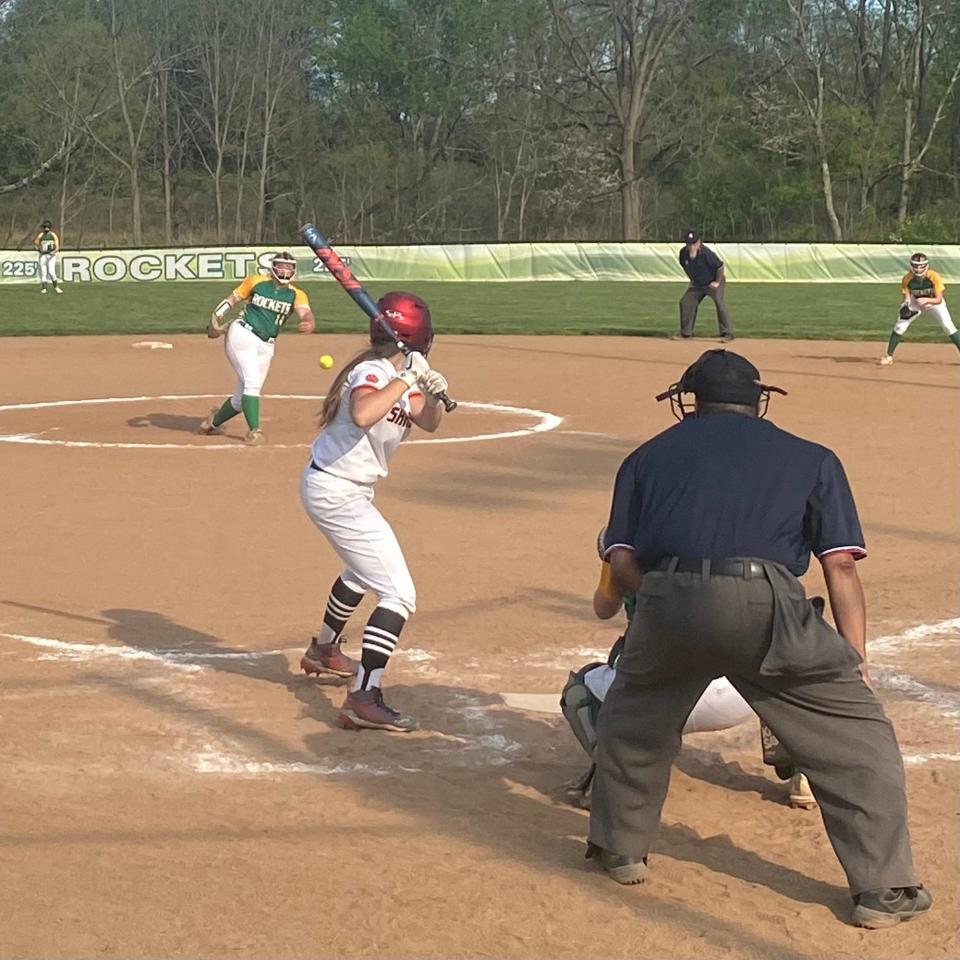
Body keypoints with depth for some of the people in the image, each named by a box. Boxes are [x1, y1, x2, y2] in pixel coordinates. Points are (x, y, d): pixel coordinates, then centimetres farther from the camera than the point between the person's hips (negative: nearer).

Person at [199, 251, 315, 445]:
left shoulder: (296, 295, 1)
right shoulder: (256, 281, -1)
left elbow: (306, 313, -18)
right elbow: (231, 299, 7)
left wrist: (309, 324, -42)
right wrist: (215, 321, -7)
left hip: (266, 347, 4)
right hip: (242, 334, -4)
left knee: (242, 397, 8)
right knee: (252, 381, -21)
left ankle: (213, 422, 31)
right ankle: (254, 430, -18)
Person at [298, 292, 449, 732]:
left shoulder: (399, 374, 6)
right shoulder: (373, 372, -22)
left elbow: (427, 423, 4)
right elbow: (362, 415, -42)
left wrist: (433, 395, -15)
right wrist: (406, 381, -35)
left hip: (339, 489, 11)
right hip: (337, 493, -11)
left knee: (363, 569, 36)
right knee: (399, 594, -16)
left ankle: (323, 649, 56)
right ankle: (363, 698, -24)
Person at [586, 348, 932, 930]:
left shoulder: (649, 455, 27)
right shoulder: (811, 459, 23)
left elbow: (622, 562, 15)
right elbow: (840, 565, 12)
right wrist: (856, 663, 11)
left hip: (668, 601, 2)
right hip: (765, 603, -2)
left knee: (632, 718, 30)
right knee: (857, 732, 11)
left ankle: (621, 849, 38)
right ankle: (885, 887, 8)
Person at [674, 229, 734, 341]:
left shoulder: (706, 253, -32)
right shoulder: (683, 253, -13)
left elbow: (720, 266, -24)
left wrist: (718, 282, -17)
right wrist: (692, 280, 10)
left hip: (713, 283, -7)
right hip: (697, 284, 7)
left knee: (719, 302, -24)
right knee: (685, 302, 5)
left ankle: (727, 333, -25)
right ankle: (685, 333, 18)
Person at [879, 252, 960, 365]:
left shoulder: (934, 277, -34)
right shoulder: (907, 279, -27)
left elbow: (939, 300, -33)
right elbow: (906, 297, -20)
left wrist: (926, 300, -52)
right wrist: (906, 306, -43)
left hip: (933, 301, -2)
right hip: (915, 302, 2)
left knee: (948, 326, -16)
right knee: (900, 326, -7)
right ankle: (889, 356, 6)